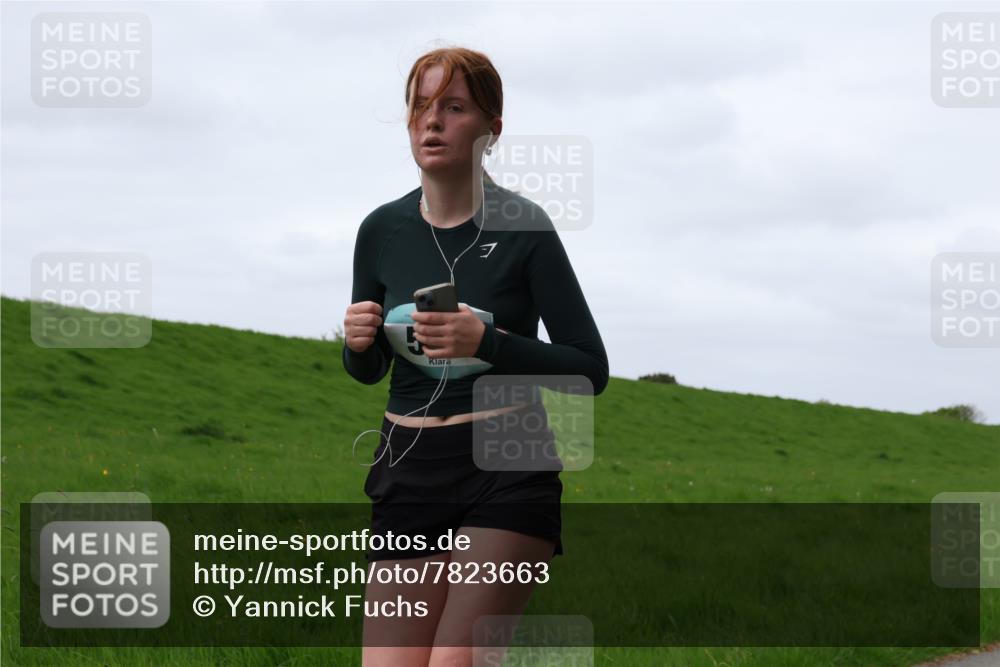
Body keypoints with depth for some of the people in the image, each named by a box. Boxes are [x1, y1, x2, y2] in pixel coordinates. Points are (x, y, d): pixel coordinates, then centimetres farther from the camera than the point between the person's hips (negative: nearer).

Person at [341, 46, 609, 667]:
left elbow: (592, 369, -7)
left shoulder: (523, 226, -7)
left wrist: (487, 342, -20)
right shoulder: (382, 231, 5)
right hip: (409, 469, 4)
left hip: (509, 470, -4)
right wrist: (358, 342, -6)